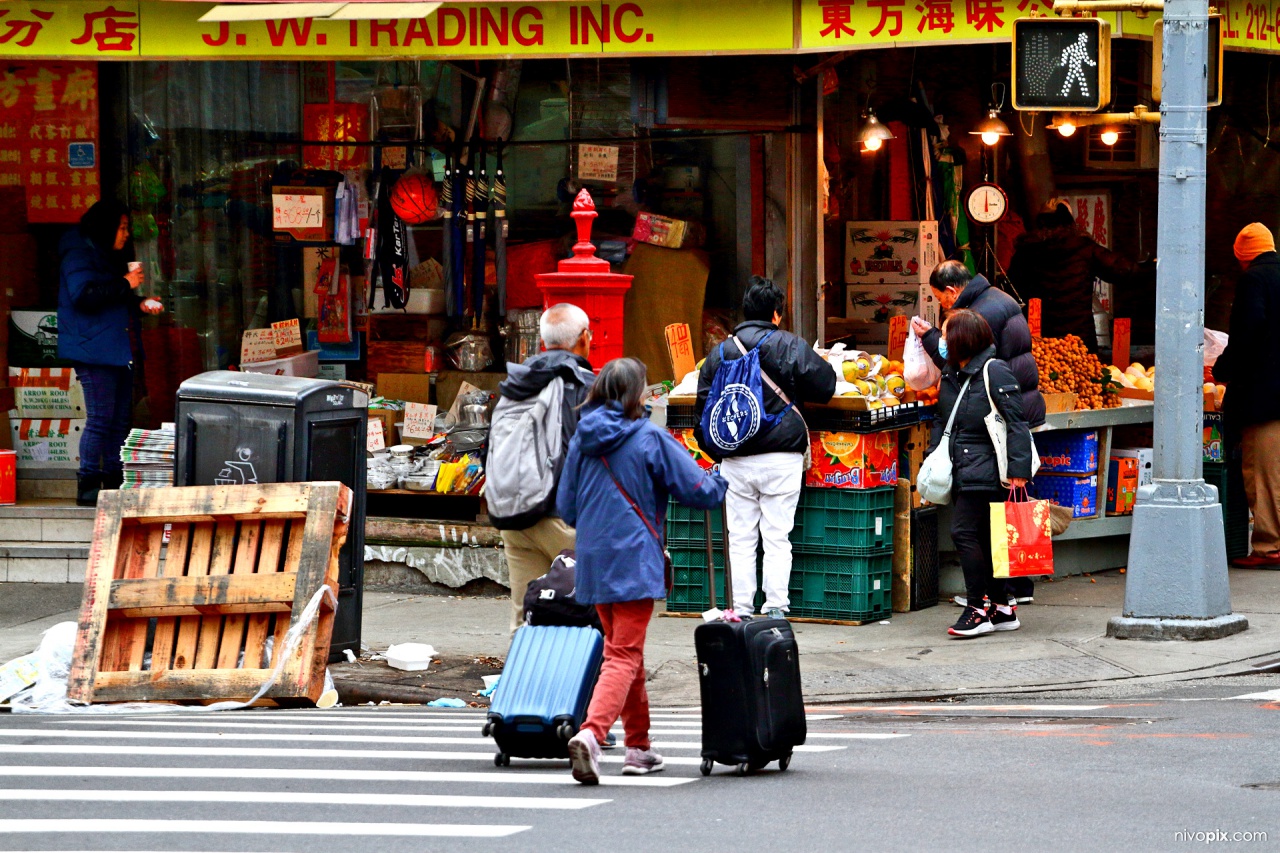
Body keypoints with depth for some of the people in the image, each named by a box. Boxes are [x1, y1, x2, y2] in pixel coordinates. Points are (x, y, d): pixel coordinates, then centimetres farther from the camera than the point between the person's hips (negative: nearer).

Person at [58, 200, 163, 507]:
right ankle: (88, 487, -9)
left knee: (120, 420, 7)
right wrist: (125, 285, -15)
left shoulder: (111, 257, 23)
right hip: (94, 351, -10)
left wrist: (139, 303, 14)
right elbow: (83, 295, -21)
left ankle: (113, 486, 10)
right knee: (100, 419, -12)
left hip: (118, 350, 10)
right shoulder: (79, 254, -7)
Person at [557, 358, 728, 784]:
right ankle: (590, 733, -29)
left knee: (622, 650, 19)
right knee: (624, 657, -8)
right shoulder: (649, 438, -10)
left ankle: (639, 746, 27)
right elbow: (699, 490, -7)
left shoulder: (582, 440, 6)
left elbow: (566, 507, 12)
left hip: (592, 560, 6)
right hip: (633, 561, -6)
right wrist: (724, 477, 15)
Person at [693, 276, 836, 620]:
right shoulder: (790, 347, -5)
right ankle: (775, 608, 0)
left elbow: (705, 405, 8)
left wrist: (717, 453, 15)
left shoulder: (719, 353, 6)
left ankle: (742, 610, 5)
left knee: (741, 539, 6)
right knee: (777, 538, 2)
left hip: (735, 460, 2)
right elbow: (826, 386, -5)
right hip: (781, 459, -2)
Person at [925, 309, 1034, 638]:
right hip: (961, 472, 9)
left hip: (985, 472, -9)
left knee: (965, 533, -12)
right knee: (982, 539, 10)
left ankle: (978, 610, -7)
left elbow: (1015, 423, -13)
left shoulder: (994, 372, -11)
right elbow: (941, 421, 25)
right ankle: (1002, 609, 17)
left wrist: (1018, 470, -17)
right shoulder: (950, 376, 14)